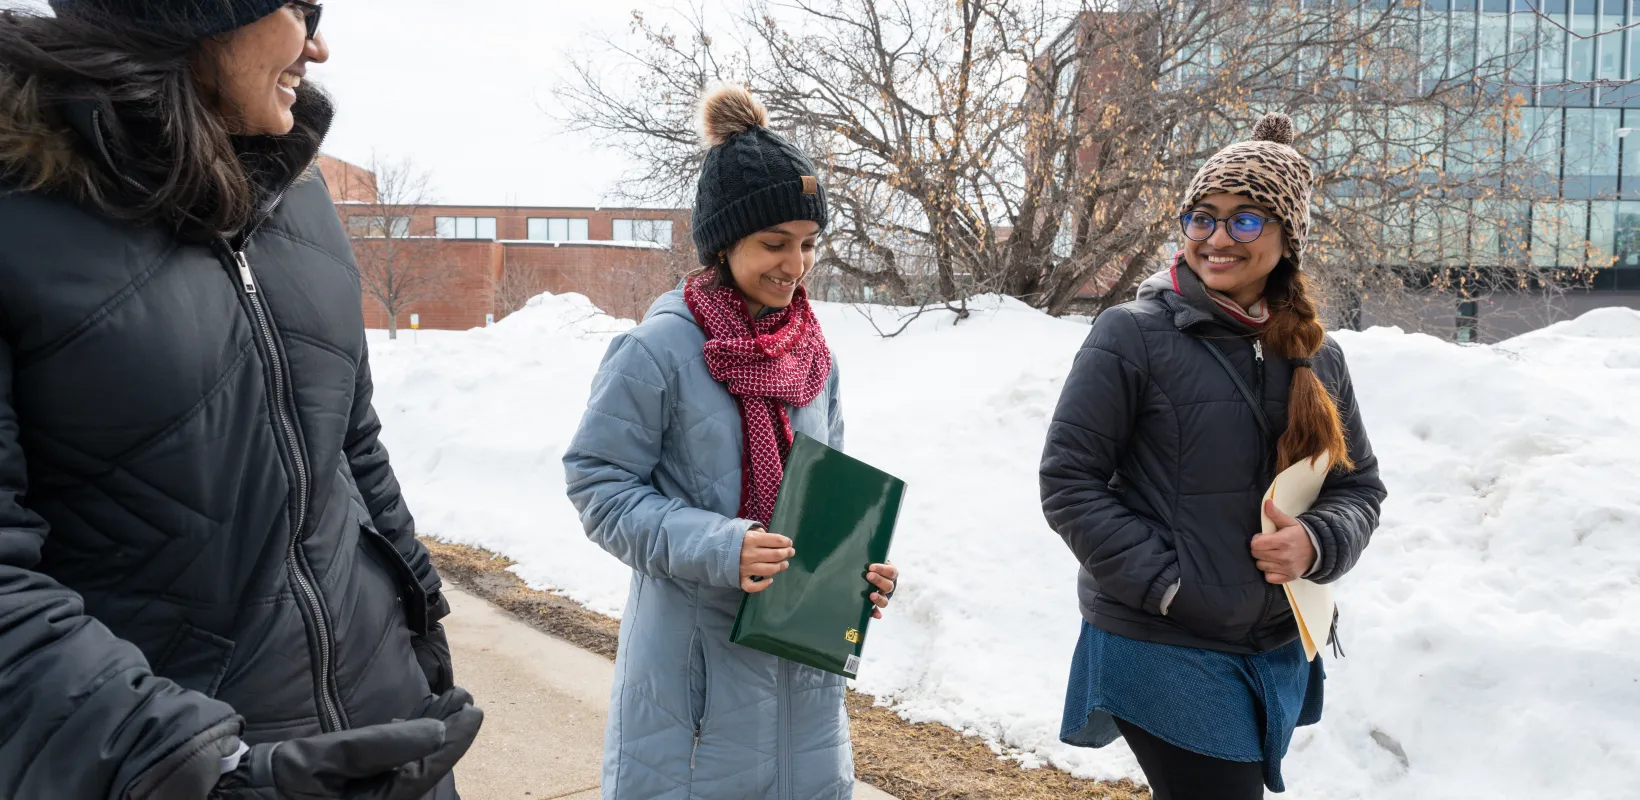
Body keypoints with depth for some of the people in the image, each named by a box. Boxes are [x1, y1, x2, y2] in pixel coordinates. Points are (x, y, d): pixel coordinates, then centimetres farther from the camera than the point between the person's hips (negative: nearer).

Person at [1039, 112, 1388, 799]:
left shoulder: (1318, 360, 5)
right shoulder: (1133, 336, -11)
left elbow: (1360, 485, 11)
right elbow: (1068, 482, -12)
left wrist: (1317, 543, -11)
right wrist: (1166, 584, -17)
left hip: (1280, 652, 6)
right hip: (1161, 649, -5)